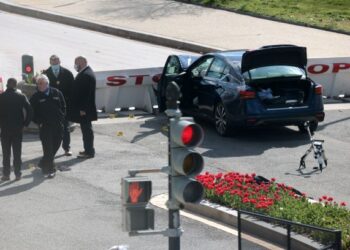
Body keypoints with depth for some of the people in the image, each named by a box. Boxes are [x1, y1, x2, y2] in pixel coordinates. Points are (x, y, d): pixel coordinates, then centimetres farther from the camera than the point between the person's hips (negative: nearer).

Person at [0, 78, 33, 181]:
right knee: (17, 152, 8)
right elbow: (29, 110, -10)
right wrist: (25, 123, 0)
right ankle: (17, 173, 7)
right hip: (18, 128, 1)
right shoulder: (21, 96, -4)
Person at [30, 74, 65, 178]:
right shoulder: (35, 97, -2)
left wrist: (61, 118, 2)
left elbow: (63, 107, 12)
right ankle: (50, 169, -1)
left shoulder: (57, 93, 4)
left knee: (56, 146, 10)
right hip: (45, 126, -3)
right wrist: (39, 122, -7)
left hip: (58, 125, 3)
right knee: (48, 148, -7)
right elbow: (32, 113, 3)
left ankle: (44, 163, 30)